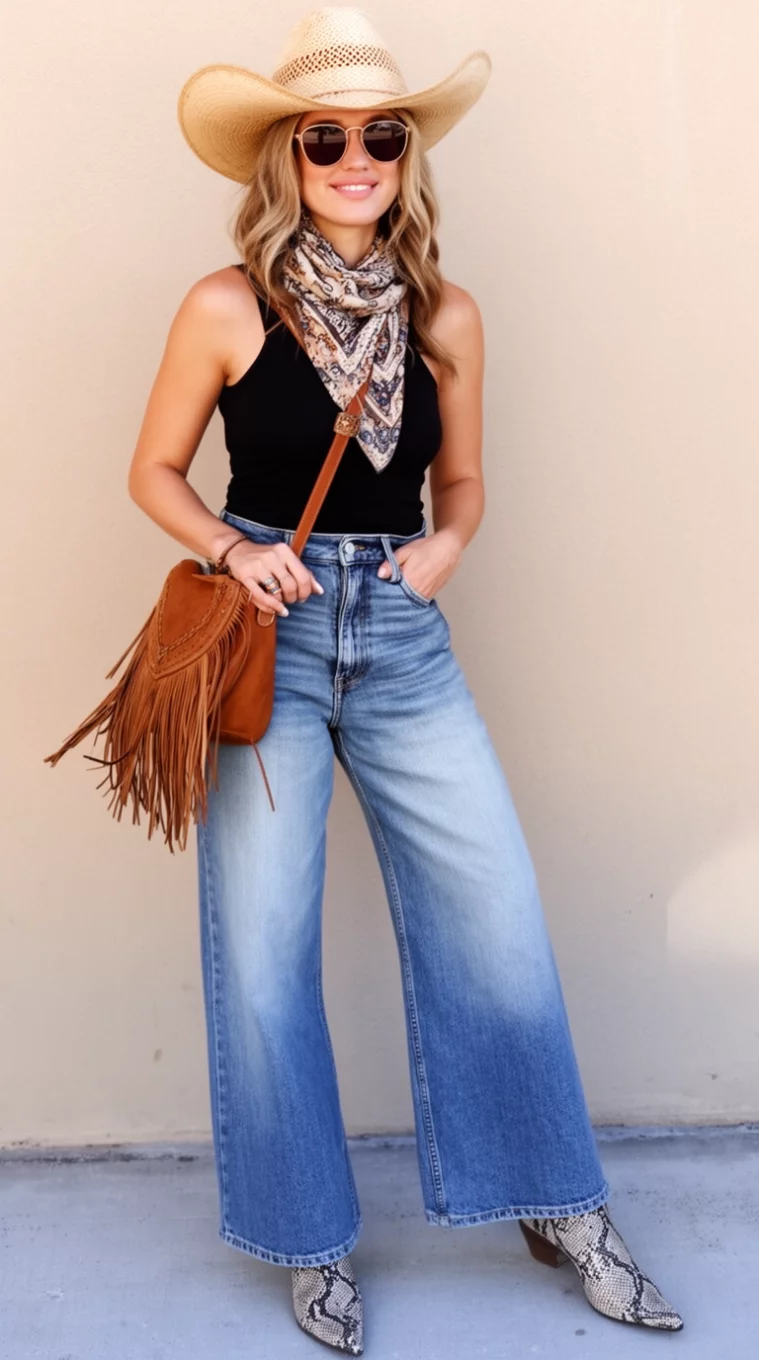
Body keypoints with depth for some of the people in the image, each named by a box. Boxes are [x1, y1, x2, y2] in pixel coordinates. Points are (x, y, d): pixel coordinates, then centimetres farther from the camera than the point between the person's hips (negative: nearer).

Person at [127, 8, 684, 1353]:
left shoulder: (447, 317, 4)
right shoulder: (226, 308, -4)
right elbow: (155, 472, 4)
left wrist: (447, 543, -6)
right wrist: (236, 549, -13)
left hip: (403, 638, 3)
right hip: (267, 637, -2)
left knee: (501, 921, 3)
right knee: (261, 950, 3)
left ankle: (559, 1207, 26)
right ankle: (312, 1238, 26)